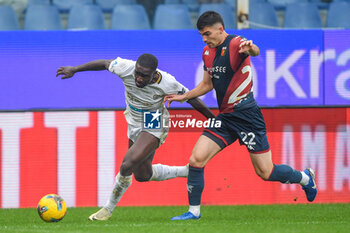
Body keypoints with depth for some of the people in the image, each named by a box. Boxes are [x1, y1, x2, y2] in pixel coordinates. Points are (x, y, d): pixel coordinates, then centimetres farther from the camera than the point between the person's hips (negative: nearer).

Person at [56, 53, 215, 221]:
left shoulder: (166, 83, -27)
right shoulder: (126, 68, -23)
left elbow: (191, 99, -13)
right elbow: (104, 64, -4)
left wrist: (213, 119, -4)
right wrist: (74, 70, 2)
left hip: (154, 128, -6)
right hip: (134, 125, 6)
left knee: (127, 166, -24)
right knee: (143, 175, 17)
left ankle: (108, 209, -5)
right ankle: (186, 171, 40)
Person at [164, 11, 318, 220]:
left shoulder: (236, 44, -15)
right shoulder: (208, 52, 10)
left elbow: (255, 52, -40)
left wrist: (250, 48, -63)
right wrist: (183, 97, 19)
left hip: (246, 115, -7)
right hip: (225, 117, 7)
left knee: (266, 173, -2)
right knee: (196, 159, -9)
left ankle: (305, 178, 26)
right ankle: (194, 211, 1)